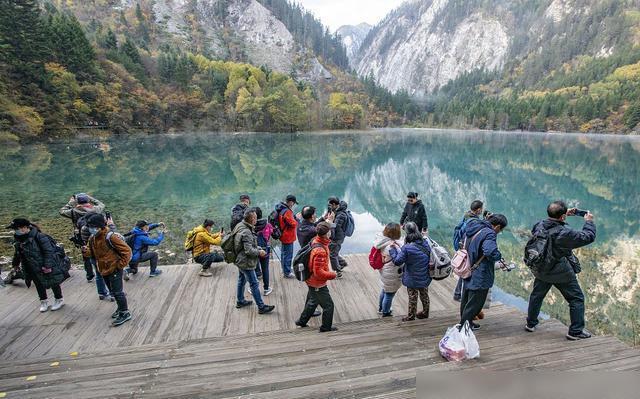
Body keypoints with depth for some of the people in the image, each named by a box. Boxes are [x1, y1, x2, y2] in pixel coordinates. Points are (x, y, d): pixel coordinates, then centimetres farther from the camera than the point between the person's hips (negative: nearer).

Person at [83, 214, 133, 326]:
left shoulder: (110, 236, -23)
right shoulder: (93, 238, 3)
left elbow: (126, 250, -22)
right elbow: (92, 252, 13)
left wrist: (121, 265, -18)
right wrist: (86, 250, -11)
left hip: (114, 269, -8)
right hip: (104, 270, 8)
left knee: (117, 291, 0)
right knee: (113, 291, 21)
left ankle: (125, 313, 14)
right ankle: (120, 308, 39)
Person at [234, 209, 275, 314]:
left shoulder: (241, 226, 3)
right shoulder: (246, 232, -28)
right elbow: (249, 250, -28)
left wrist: (259, 248, 5)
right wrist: (259, 252, -12)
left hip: (240, 260, 10)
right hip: (246, 263, -10)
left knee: (242, 280, 23)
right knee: (254, 284, -2)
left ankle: (240, 301, 39)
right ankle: (261, 307, 7)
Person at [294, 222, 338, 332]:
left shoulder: (315, 240, -7)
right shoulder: (320, 251, -35)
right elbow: (319, 272, -30)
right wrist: (332, 275, -18)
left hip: (312, 281, 9)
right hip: (318, 284, -9)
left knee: (312, 302, 29)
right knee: (328, 305, 9)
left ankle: (302, 321, 45)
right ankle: (326, 327, 28)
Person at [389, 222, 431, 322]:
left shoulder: (406, 248, -28)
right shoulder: (425, 243, -10)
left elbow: (397, 261, -19)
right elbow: (430, 258, 4)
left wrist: (393, 249, -8)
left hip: (412, 280, -5)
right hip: (425, 278, 5)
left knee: (413, 298, 14)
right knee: (424, 296, 25)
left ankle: (411, 317, 31)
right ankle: (425, 313, 43)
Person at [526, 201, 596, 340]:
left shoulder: (539, 225, -11)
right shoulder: (565, 233, -28)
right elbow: (588, 237, -14)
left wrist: (565, 215, 13)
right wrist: (589, 221, 1)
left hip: (541, 271, 6)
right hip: (562, 274, -5)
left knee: (536, 296, 22)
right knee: (577, 299, 13)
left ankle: (531, 324, 34)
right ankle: (576, 331, 20)